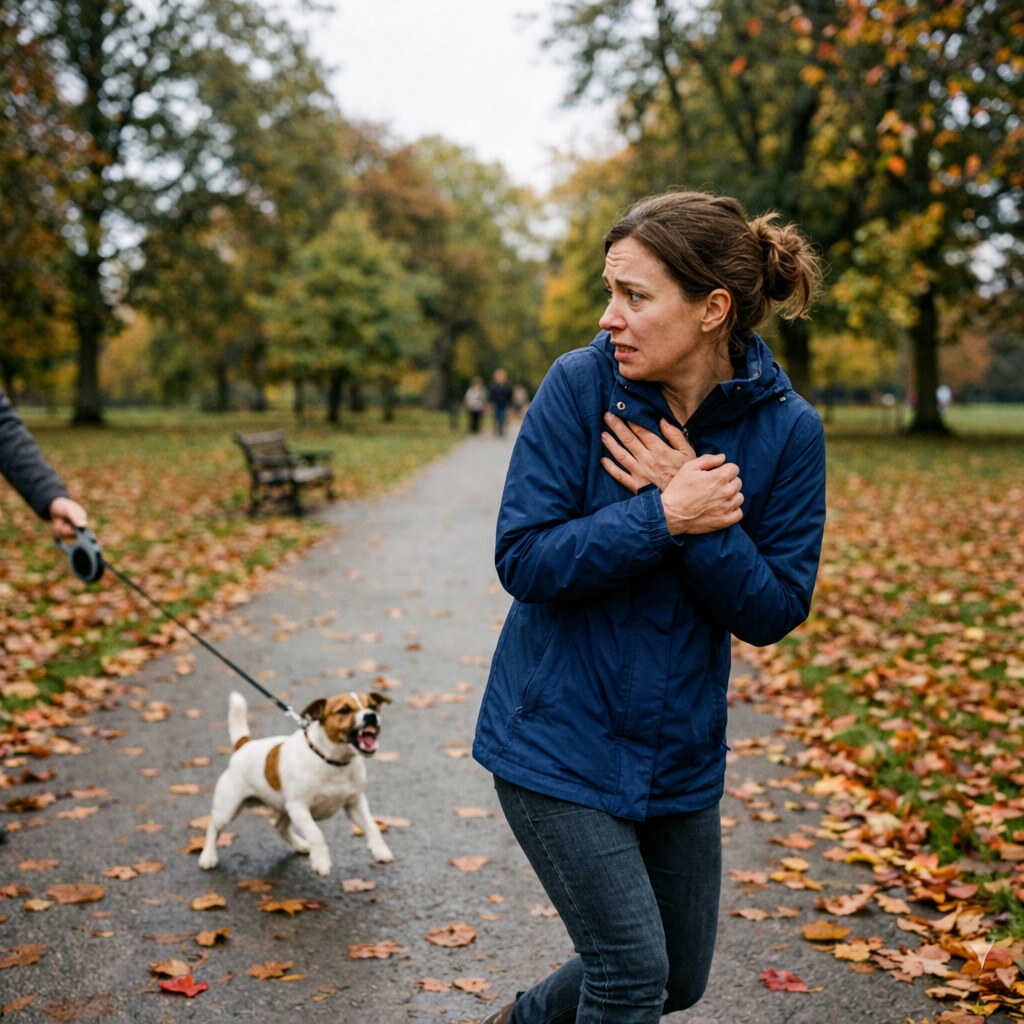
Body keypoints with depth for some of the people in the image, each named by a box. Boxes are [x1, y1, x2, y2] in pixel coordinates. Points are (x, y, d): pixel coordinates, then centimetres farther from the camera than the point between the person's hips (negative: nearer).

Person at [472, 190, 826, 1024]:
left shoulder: (786, 430, -9)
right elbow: (523, 558, -16)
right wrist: (665, 517, -24)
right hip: (559, 741, -3)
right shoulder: (580, 385, -13)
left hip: (680, 749, 4)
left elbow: (775, 612, -9)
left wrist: (692, 512, -22)